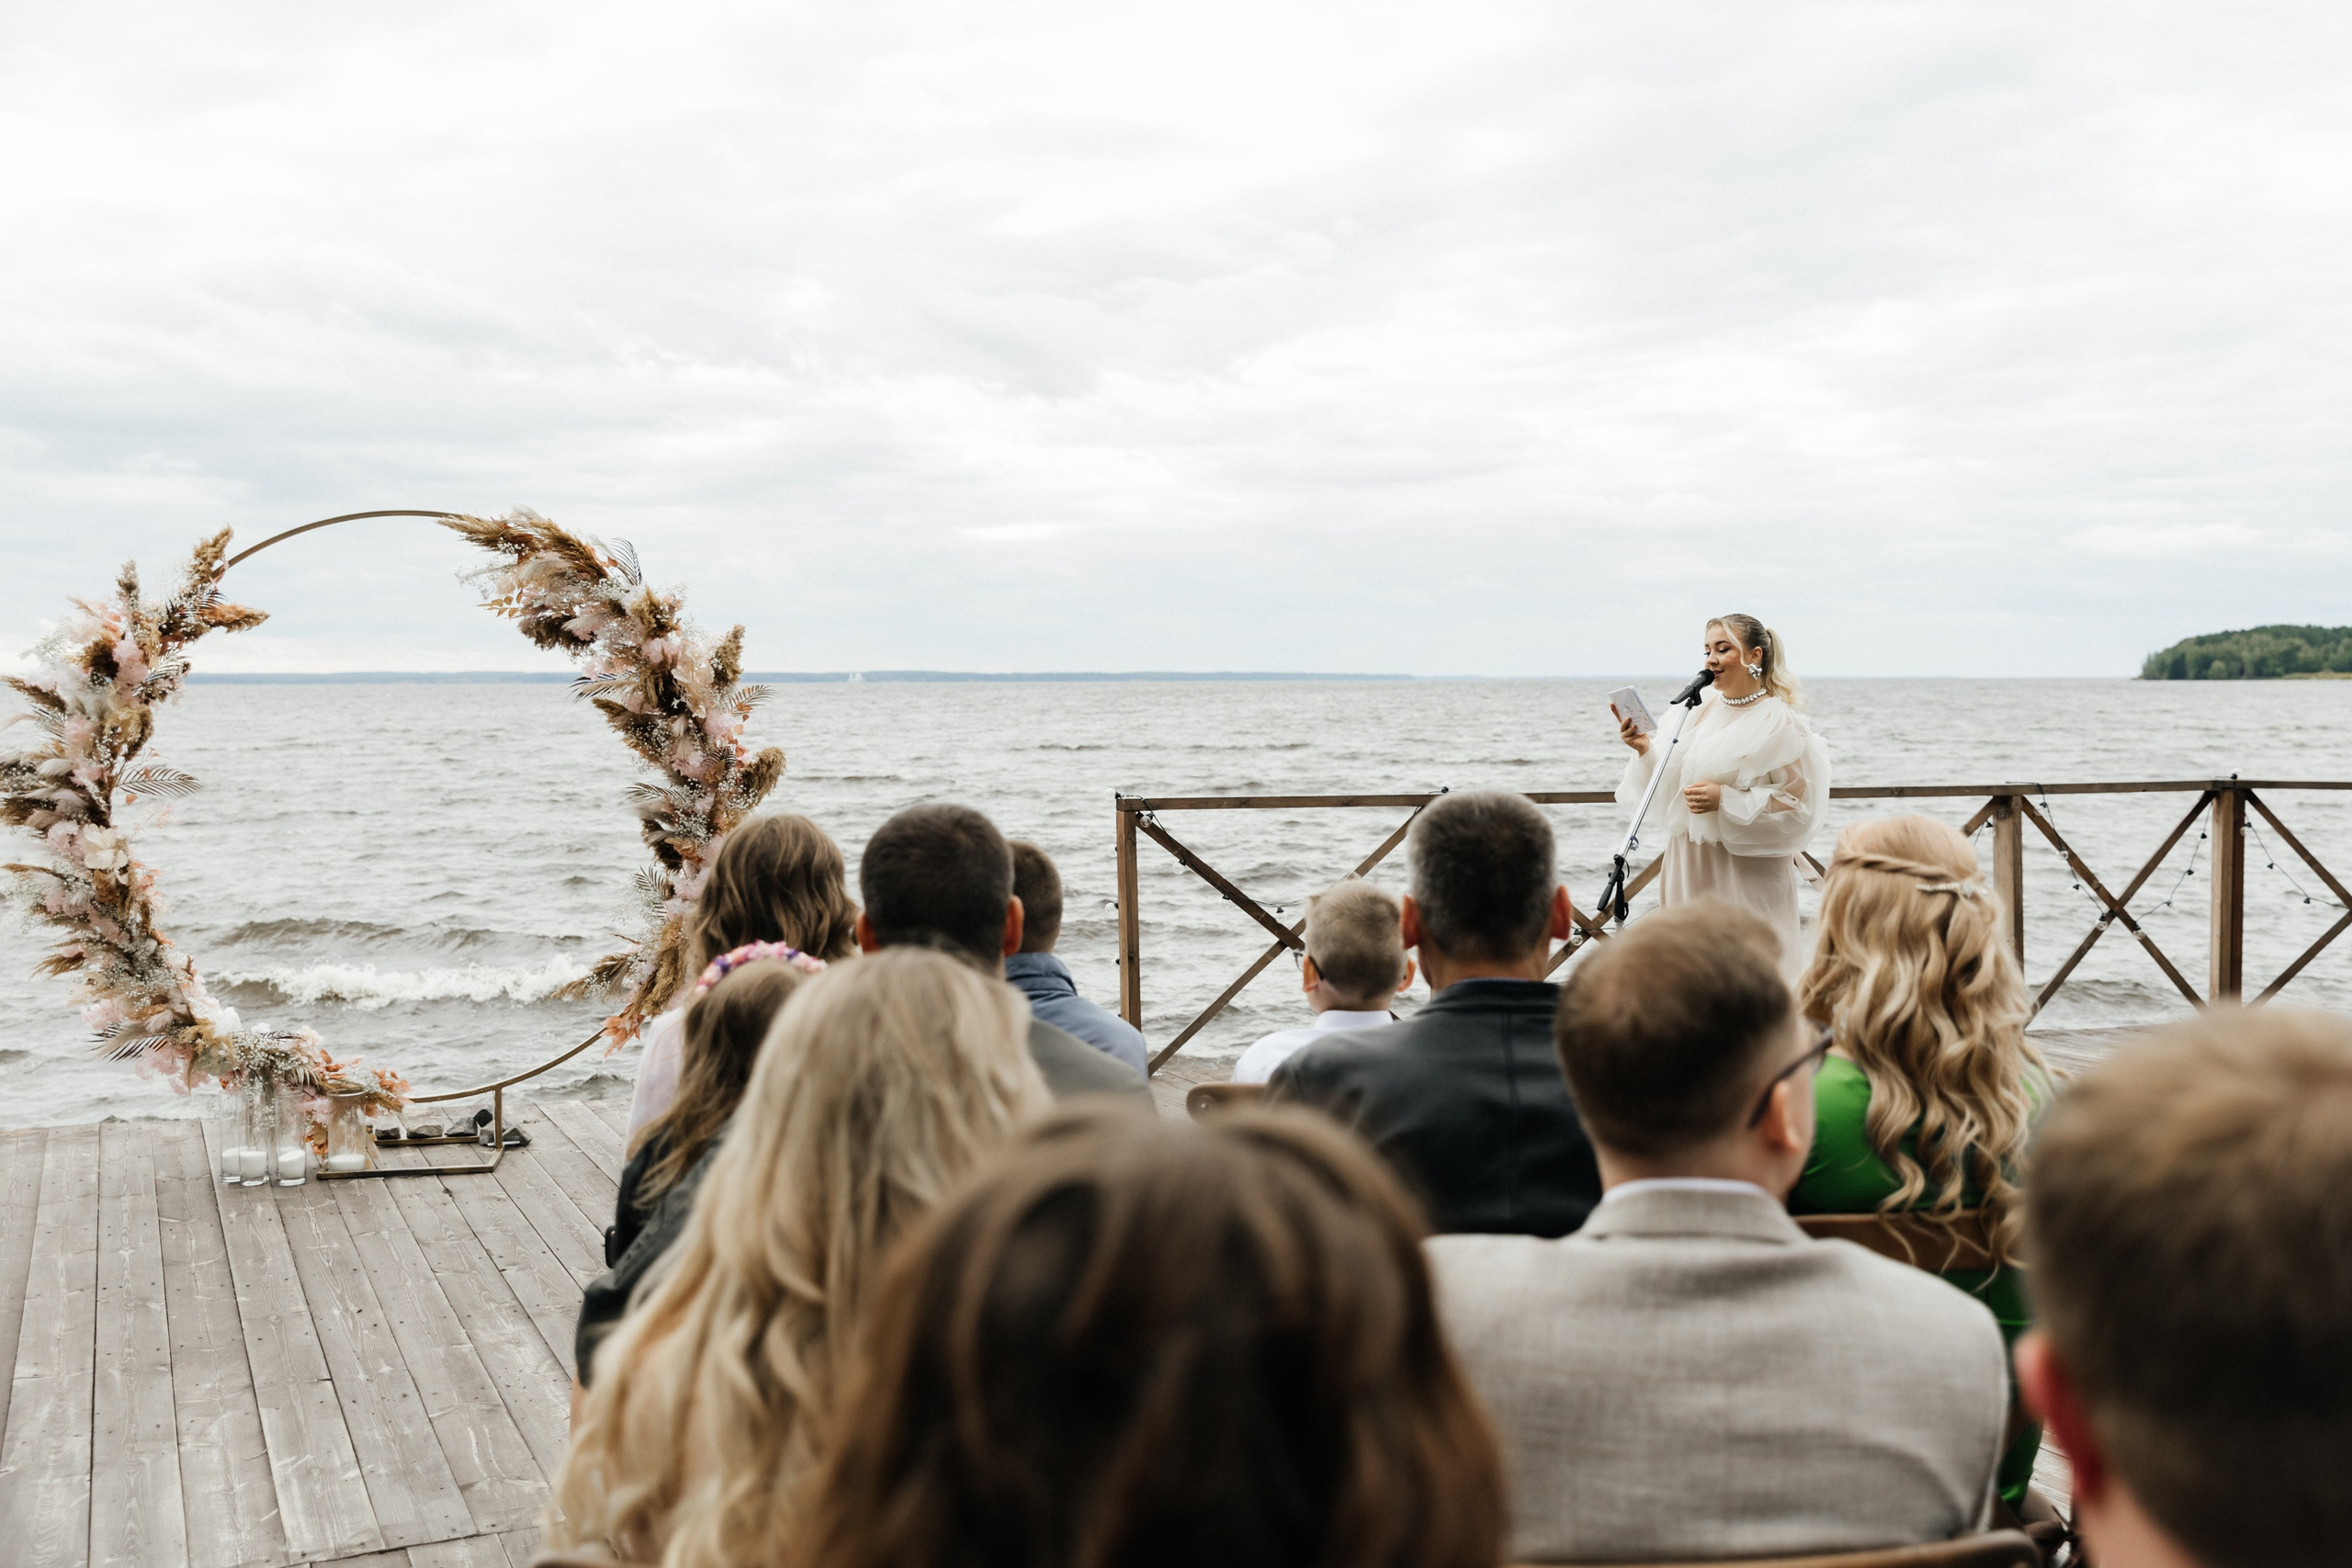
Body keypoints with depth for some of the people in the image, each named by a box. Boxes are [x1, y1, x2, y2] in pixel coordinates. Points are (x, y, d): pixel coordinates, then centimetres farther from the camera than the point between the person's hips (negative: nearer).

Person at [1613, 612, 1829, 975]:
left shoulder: (1780, 724, -8)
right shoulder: (1699, 711, 8)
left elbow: (1799, 805, -11)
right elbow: (1668, 785, 11)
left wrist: (1726, 799, -19)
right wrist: (1645, 750, -7)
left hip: (1747, 874, -6)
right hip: (1689, 870, 6)